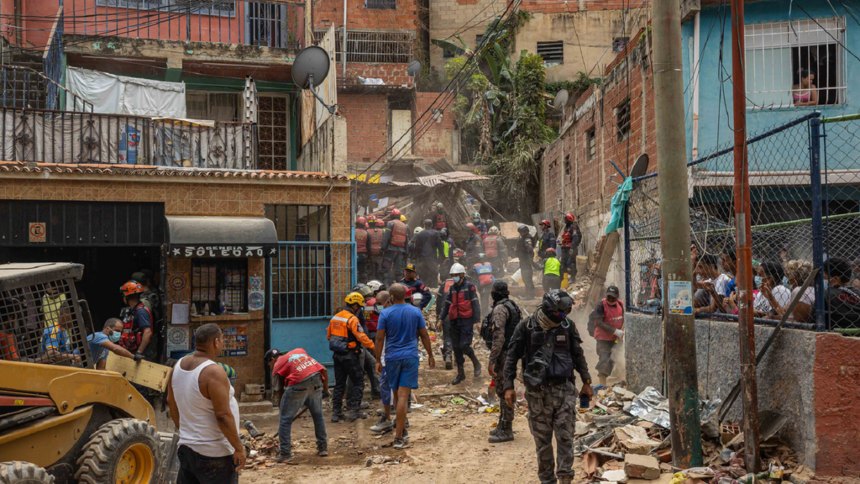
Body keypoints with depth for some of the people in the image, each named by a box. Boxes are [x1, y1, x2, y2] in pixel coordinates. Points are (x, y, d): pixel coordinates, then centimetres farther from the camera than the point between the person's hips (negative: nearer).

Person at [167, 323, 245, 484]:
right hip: (214, 454, -8)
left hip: (186, 447, 8)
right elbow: (223, 416, -23)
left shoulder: (179, 366, 3)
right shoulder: (213, 372, -22)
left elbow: (171, 402, 15)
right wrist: (238, 447, -14)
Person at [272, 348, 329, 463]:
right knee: (318, 415, 24)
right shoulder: (300, 350, 26)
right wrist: (326, 389, 26)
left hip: (299, 384, -5)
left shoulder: (278, 365, 16)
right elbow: (323, 370, 18)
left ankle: (285, 454, 8)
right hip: (316, 379, 5)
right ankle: (323, 448, 31)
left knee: (286, 419, 10)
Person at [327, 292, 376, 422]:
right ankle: (353, 410, 0)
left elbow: (329, 335, 16)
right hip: (350, 355, -8)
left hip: (337, 354, 8)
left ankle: (336, 412, 14)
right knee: (358, 383, 3)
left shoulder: (335, 318, 10)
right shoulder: (352, 319, -15)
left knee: (339, 384, 13)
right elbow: (362, 337, -22)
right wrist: (373, 347, -16)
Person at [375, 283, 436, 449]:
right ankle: (399, 437, -7)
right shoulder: (415, 312, 2)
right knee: (403, 395, -5)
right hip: (410, 356, 0)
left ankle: (400, 426, 30)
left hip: (392, 357, 0)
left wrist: (378, 360, 4)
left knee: (397, 394, 17)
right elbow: (424, 335, 5)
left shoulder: (385, 313, -3)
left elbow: (380, 338, -4)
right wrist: (430, 355, 15)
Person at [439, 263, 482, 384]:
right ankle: (460, 373, 18)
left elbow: (475, 304, -8)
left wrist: (476, 320, -13)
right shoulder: (452, 288, 13)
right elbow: (446, 305, 18)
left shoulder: (469, 286, -5)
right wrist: (441, 319, 12)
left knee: (464, 345, -14)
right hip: (454, 321, 6)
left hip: (466, 321, -6)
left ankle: (476, 363, 13)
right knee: (456, 348, 8)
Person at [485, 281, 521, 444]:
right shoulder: (514, 306, 13)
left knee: (504, 391, -5)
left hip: (503, 354, -10)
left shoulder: (500, 309, -16)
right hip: (513, 352, 10)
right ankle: (503, 426, 26)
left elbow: (498, 337, -23)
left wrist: (492, 361, -22)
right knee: (503, 390, 17)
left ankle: (506, 431, -1)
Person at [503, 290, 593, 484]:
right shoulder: (526, 327, -6)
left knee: (565, 437, -1)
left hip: (564, 389, 2)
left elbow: (578, 355, 13)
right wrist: (508, 386, -6)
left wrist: (586, 382, 12)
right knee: (543, 439, 6)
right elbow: (511, 357, -1)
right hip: (538, 391, -1)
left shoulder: (567, 326, 2)